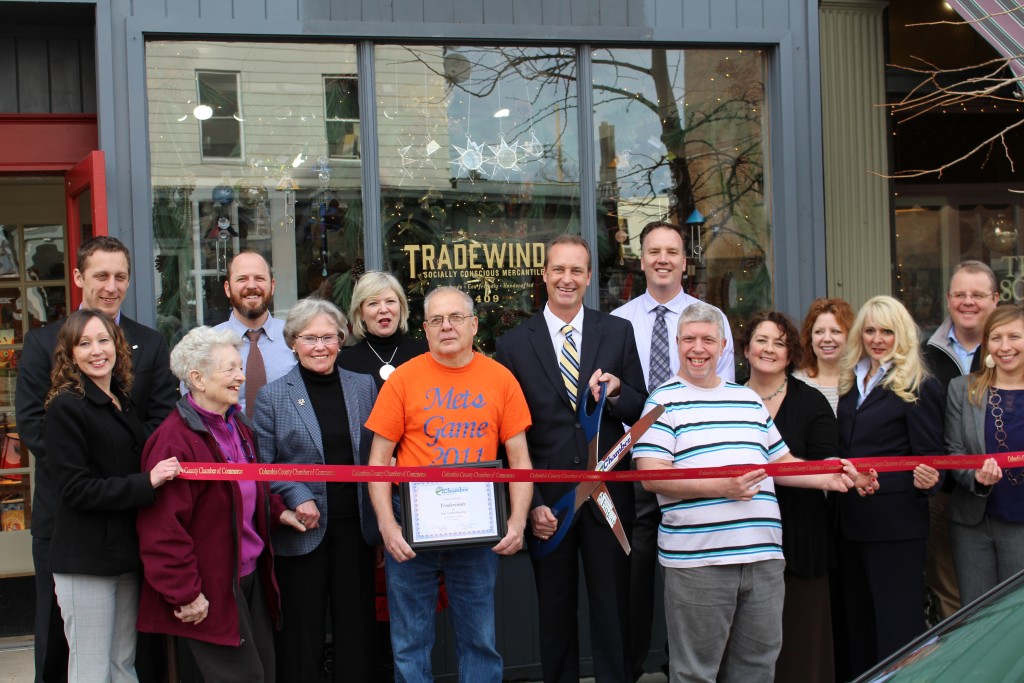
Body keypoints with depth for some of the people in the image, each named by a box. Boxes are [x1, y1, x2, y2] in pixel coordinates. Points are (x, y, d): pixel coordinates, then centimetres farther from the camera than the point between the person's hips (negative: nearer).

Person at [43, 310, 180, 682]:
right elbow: (75, 490, -17)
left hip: (126, 554, 7)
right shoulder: (66, 408, -11)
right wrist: (146, 483, -22)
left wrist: (163, 473, 6)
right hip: (86, 560, -7)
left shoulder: (123, 403, 12)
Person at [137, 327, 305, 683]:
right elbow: (164, 528, -23)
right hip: (212, 590, -9)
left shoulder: (237, 425, 10)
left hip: (252, 575, 9)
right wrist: (184, 594, -21)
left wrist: (276, 510, 9)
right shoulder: (174, 440, -20)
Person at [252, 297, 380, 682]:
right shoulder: (272, 397, 0)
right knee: (302, 631, 6)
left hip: (356, 527, 2)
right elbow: (261, 466, -1)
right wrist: (297, 497, -15)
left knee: (357, 626, 7)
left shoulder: (364, 387, 7)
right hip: (302, 531, -2)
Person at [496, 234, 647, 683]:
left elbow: (640, 411, 7)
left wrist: (616, 392, -15)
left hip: (607, 495, 0)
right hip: (548, 500, 0)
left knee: (614, 616, 5)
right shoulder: (514, 344, 2)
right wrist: (531, 504, -7)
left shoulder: (618, 333, 5)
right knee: (556, 617, 11)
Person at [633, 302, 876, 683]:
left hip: (764, 556, 6)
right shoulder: (665, 401, 0)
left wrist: (828, 479, 9)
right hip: (697, 560, -6)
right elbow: (652, 477, -11)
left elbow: (779, 461, 25)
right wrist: (720, 487, -21)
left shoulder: (748, 399, 20)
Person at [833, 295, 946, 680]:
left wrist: (926, 480, -28)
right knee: (854, 618, 13)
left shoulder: (919, 387, -6)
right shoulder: (850, 384, 13)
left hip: (895, 522, -7)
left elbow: (930, 456, -9)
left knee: (897, 623, -2)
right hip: (851, 520, 7)